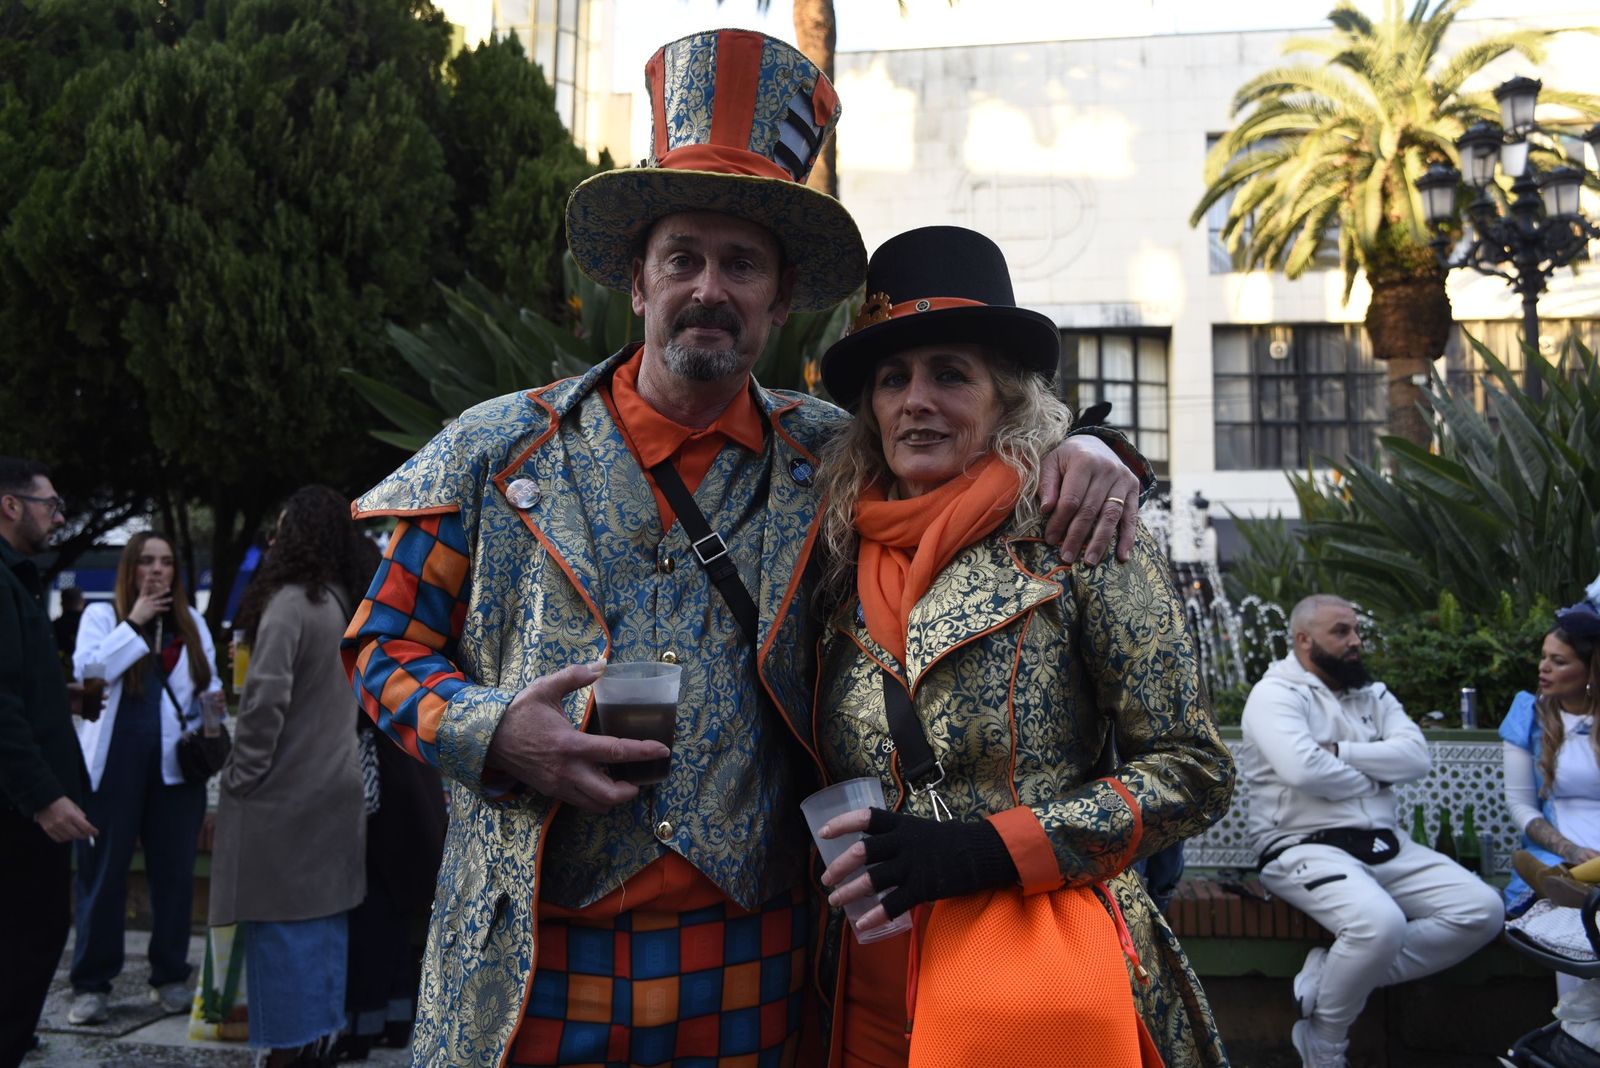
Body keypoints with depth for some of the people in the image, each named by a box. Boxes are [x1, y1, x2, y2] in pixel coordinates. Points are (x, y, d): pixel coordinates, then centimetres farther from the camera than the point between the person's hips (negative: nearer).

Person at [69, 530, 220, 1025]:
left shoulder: (192, 623, 13)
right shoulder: (101, 615, 4)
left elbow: (209, 686, 17)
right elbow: (87, 671, -13)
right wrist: (134, 623, -13)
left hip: (176, 765, 3)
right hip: (114, 766, -3)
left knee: (174, 872, 6)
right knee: (103, 872, 3)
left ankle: (171, 977, 17)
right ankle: (91, 983, 12)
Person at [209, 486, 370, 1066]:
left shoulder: (290, 602, -15)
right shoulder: (346, 605, 9)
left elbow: (266, 696, -20)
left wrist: (242, 774, -9)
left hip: (286, 793, -8)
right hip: (336, 787, 8)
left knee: (281, 924, 0)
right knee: (323, 921, 13)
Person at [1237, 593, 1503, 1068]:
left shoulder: (1373, 694, 17)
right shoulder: (1276, 694, -5)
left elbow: (1416, 757, 0)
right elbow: (1303, 769, -23)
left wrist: (1339, 752, -11)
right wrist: (1372, 779, -5)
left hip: (1386, 846, 8)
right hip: (1308, 849, -8)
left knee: (1483, 910, -9)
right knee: (1382, 922, -34)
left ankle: (1339, 975, -7)